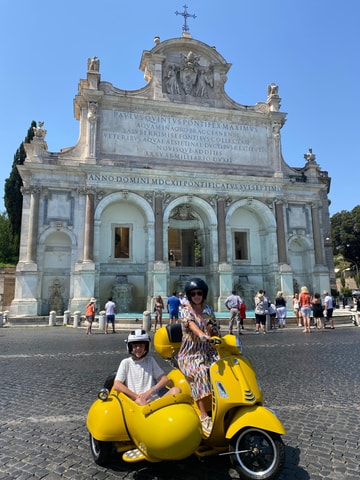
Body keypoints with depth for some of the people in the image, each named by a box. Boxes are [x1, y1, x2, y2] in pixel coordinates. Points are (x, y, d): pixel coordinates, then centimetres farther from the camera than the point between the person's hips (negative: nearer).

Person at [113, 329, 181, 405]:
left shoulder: (150, 360, 18)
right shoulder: (126, 363, 11)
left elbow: (165, 379, 10)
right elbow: (116, 385, -1)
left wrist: (149, 392, -7)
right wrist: (138, 397, -9)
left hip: (154, 399, 3)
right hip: (135, 400, -3)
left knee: (176, 390, -22)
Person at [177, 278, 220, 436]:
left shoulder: (208, 310, 13)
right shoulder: (186, 311, -3)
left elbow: (215, 331, 16)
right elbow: (192, 325, -25)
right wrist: (203, 335, -44)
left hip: (209, 352, 4)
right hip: (190, 355, -4)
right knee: (201, 373, -33)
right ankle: (204, 417, -26)